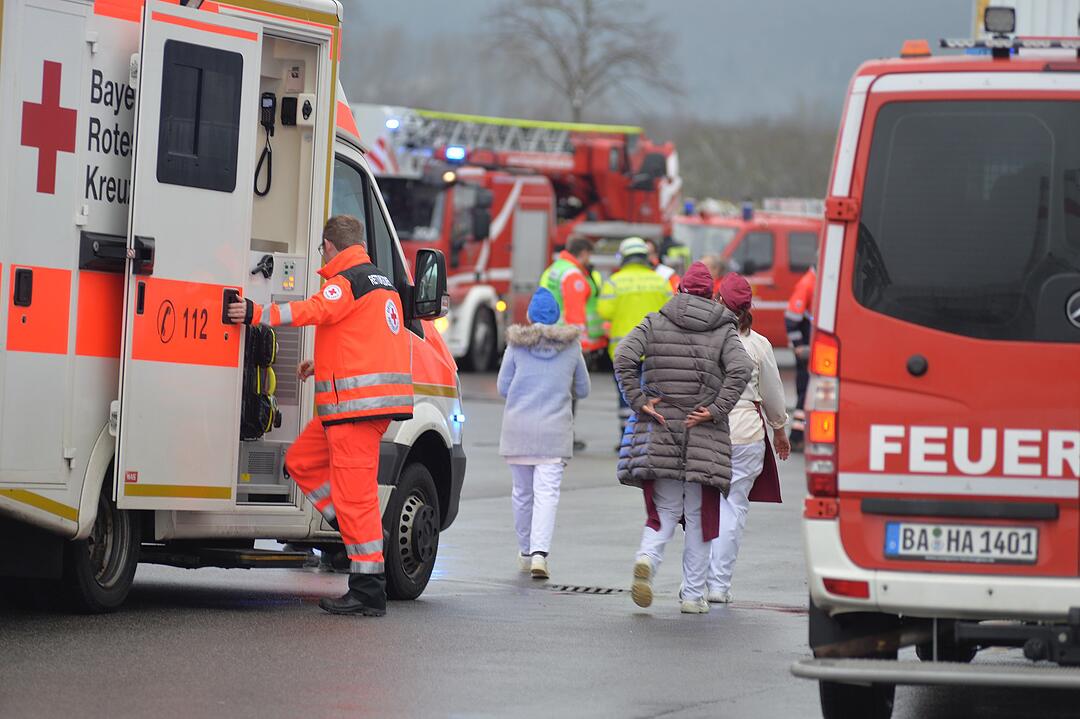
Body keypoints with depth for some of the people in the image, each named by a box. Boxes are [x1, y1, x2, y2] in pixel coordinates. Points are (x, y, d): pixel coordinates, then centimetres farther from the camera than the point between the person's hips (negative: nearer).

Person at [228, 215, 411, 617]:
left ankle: (368, 593, -9)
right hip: (375, 402, 10)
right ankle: (367, 535, 12)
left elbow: (314, 311, -28)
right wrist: (321, 365, 40)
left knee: (354, 491, -9)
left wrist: (259, 314, -33)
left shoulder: (348, 281, -10)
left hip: (356, 402, -10)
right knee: (302, 460, 18)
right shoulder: (382, 283, 21)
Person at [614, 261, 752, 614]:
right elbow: (741, 369, -12)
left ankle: (646, 559, -23)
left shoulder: (655, 323, 7)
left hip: (658, 430, 1)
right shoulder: (724, 329, 4)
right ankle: (693, 595, 7)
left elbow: (623, 357, -7)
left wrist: (638, 401, -4)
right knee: (700, 518, 8)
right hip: (705, 438, -1)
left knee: (664, 512, 7)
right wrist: (716, 410, -9)